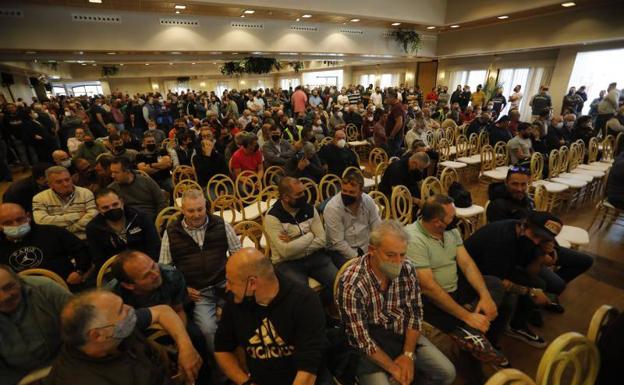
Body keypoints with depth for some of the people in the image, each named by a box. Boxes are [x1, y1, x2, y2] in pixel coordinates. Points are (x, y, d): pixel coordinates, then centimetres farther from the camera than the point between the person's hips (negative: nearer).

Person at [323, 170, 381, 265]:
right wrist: (357, 258, -19)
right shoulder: (332, 208, -19)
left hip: (366, 249, 5)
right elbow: (338, 242, -19)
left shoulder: (368, 200, -5)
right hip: (341, 252, -4)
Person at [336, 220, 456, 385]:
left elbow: (415, 312, -1)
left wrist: (408, 354, -9)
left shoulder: (407, 270, -11)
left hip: (404, 335, 5)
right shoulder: (351, 284, -28)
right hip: (370, 347, -4)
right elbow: (361, 338, -22)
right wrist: (393, 368, -17)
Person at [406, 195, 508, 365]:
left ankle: (468, 331, -16)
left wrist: (485, 296, -16)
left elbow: (466, 263, -2)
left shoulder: (451, 230, -1)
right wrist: (467, 316, -26)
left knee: (495, 284, -3)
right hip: (430, 299, -9)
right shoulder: (414, 240, -27)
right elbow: (428, 287, -29)